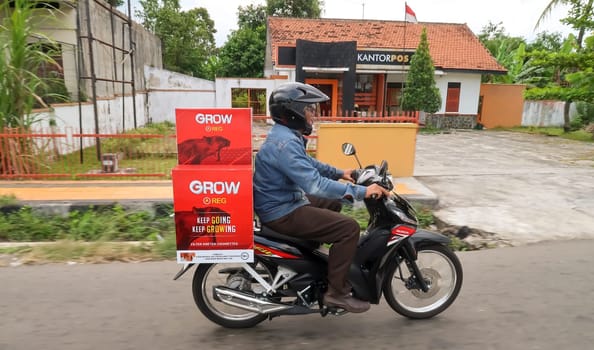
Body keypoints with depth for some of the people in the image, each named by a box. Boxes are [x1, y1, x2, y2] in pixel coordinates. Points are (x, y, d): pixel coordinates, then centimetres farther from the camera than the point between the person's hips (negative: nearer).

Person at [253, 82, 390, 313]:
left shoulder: (286, 135, 9)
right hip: (282, 213, -11)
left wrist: (339, 173, 20)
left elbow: (308, 164, 24)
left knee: (333, 203, 28)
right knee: (349, 228, -15)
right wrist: (361, 191, -28)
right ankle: (336, 292, -3)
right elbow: (315, 185, -33)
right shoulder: (285, 143, -25)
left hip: (285, 202, 11)